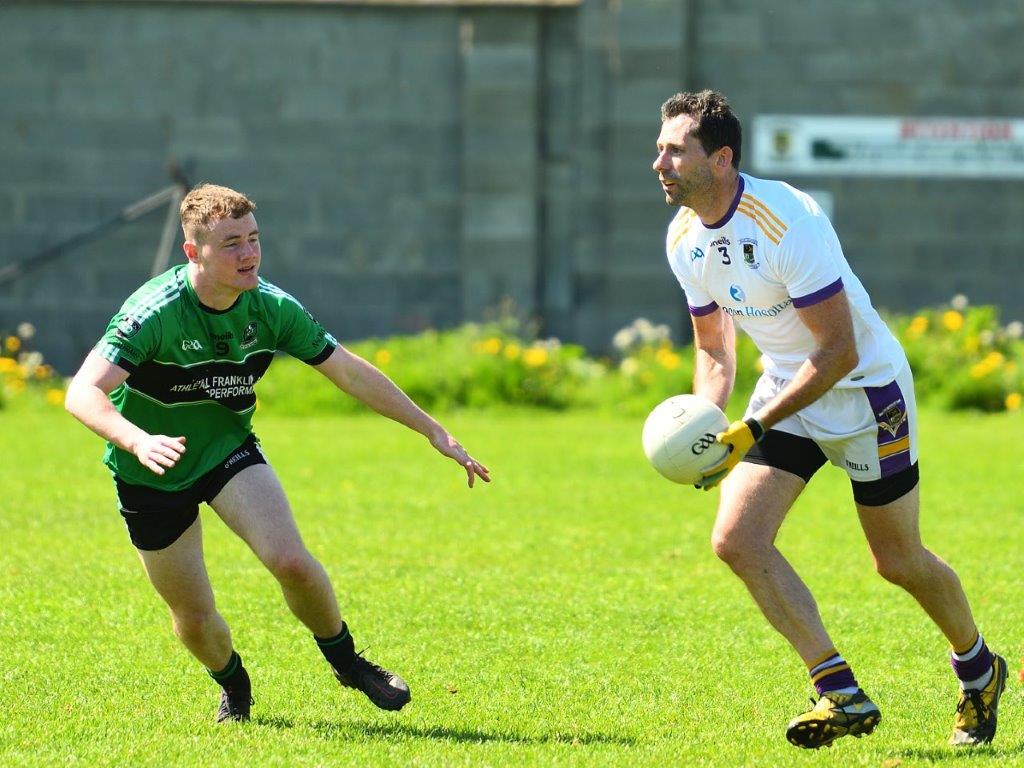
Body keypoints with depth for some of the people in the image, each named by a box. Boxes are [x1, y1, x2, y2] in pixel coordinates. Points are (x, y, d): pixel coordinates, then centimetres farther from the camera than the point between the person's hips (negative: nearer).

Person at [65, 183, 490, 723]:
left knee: (291, 562, -21)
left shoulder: (272, 308, -14)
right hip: (150, 473, -3)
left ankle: (346, 660, 7)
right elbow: (83, 393, -38)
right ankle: (234, 687, 38)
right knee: (193, 617, 4)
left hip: (229, 450, 3)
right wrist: (137, 441, -57)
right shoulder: (154, 313, -29)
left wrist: (434, 432, -1)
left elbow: (351, 373, -2)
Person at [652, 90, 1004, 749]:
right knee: (737, 539, -14)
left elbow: (839, 352, -28)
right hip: (787, 389, 6)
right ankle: (843, 696, -11)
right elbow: (714, 349, 10)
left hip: (866, 389, -6)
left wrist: (754, 430, -32)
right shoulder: (685, 238, -4)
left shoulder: (784, 220, -29)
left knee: (899, 561, 5)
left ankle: (979, 669, 34)